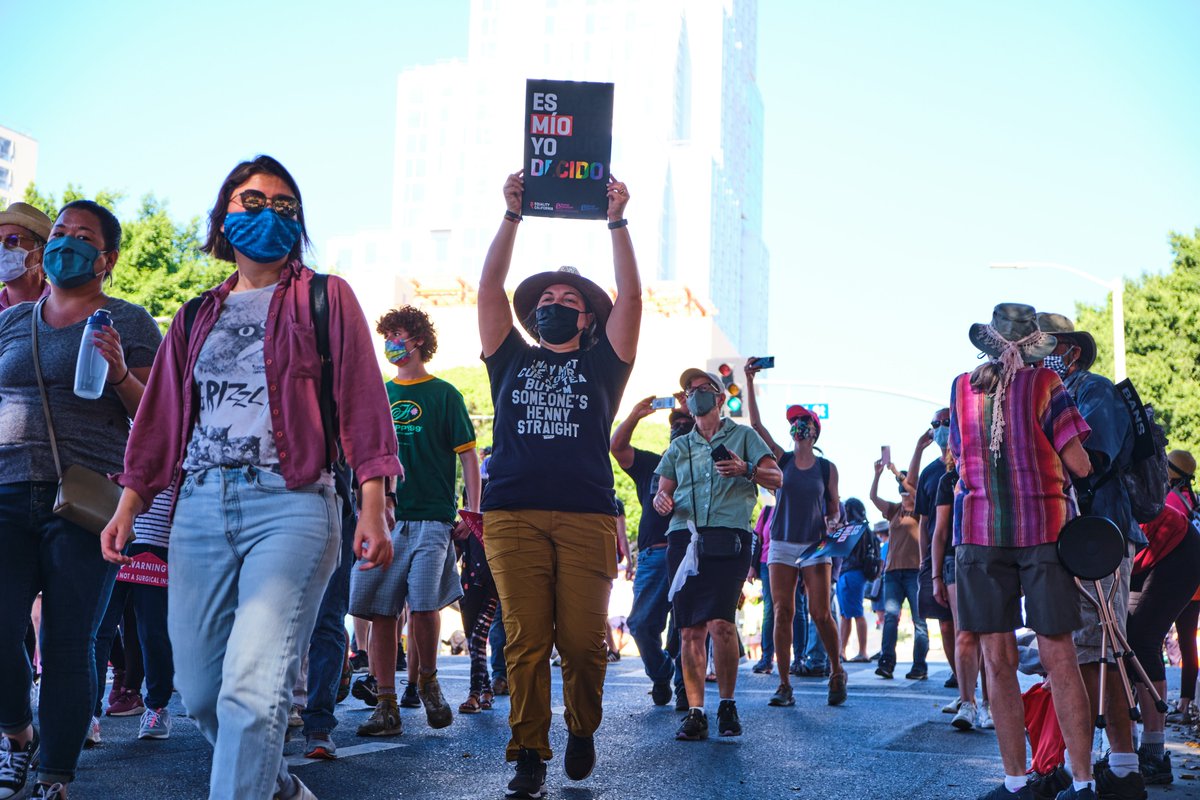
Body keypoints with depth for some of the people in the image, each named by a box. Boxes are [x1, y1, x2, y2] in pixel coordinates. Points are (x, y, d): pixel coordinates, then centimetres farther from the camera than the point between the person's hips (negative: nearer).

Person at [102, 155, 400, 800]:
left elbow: (362, 402, 1)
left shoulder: (325, 299, 8)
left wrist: (372, 508, -9)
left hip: (290, 504, -5)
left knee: (252, 688, -18)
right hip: (200, 506, 5)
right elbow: (162, 417, 21)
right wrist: (128, 505, 11)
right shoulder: (198, 316, 21)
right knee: (199, 690, 6)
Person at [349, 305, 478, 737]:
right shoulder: (378, 395, 15)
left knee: (424, 605, -13)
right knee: (381, 611, -1)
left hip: (432, 518, -4)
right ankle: (386, 705, 6)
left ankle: (428, 681, 12)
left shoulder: (443, 395, 4)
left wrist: (472, 511, -6)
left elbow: (468, 455, 2)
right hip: (384, 517, 4)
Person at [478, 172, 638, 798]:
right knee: (525, 640, -6)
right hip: (514, 516, 1)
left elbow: (630, 298, 8)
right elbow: (490, 287, 13)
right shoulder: (512, 360, 21)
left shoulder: (601, 365, 19)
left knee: (583, 640, -5)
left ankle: (582, 732, 20)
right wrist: (513, 215, 7)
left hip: (587, 517, 0)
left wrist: (617, 222, 4)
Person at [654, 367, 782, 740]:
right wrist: (661, 501, -6)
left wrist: (746, 470, -13)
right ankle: (695, 712, 2)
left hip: (729, 538, -4)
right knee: (689, 630, -2)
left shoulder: (743, 436, 14)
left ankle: (727, 705, -2)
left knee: (720, 622, -17)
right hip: (684, 539, 4)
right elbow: (662, 493, 18)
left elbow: (776, 478, 6)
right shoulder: (678, 447, 24)